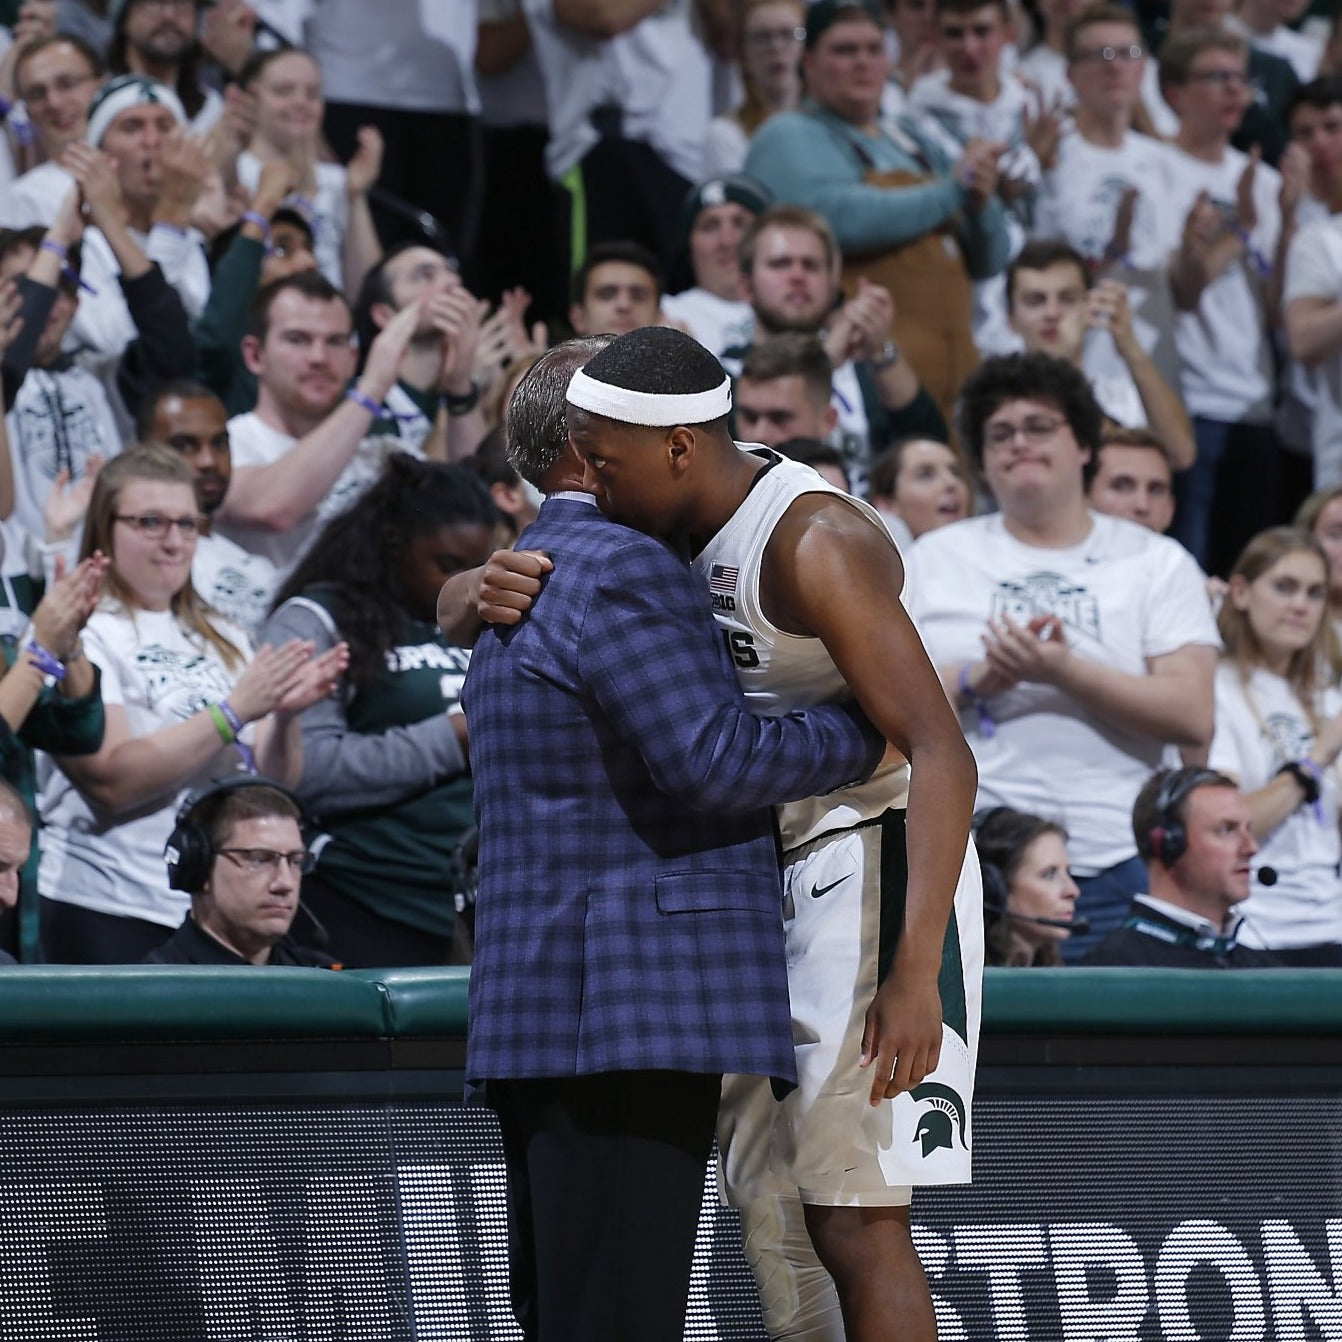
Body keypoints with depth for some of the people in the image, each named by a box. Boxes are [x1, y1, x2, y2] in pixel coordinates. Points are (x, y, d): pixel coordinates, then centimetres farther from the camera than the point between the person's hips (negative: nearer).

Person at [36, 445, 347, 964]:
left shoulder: (223, 641, 14)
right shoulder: (83, 634, -6)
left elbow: (275, 781, 12)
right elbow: (111, 782, -18)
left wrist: (285, 715, -9)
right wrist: (235, 711, -20)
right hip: (109, 912, -6)